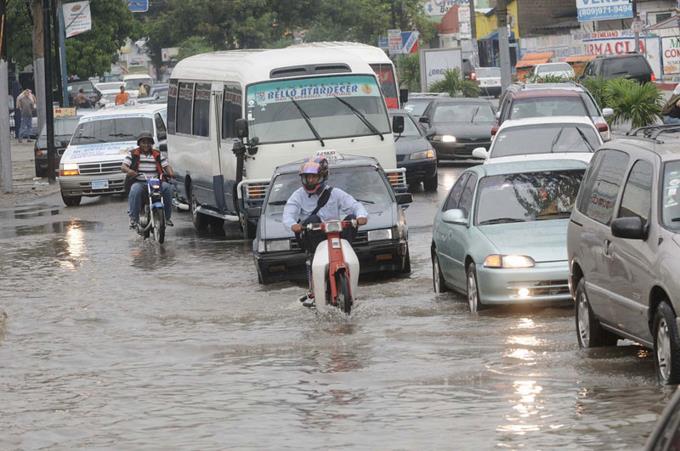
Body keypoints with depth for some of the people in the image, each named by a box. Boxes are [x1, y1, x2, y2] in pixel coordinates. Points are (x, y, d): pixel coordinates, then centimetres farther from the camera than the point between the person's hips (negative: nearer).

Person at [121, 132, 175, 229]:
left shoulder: (157, 154, 17)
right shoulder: (132, 154, 10)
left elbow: (166, 165, 11)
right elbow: (123, 167, 0)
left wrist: (171, 173, -13)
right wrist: (129, 171, -25)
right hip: (138, 182, -2)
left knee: (167, 187, -27)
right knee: (135, 190, -37)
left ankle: (167, 217, -18)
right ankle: (133, 218, -32)